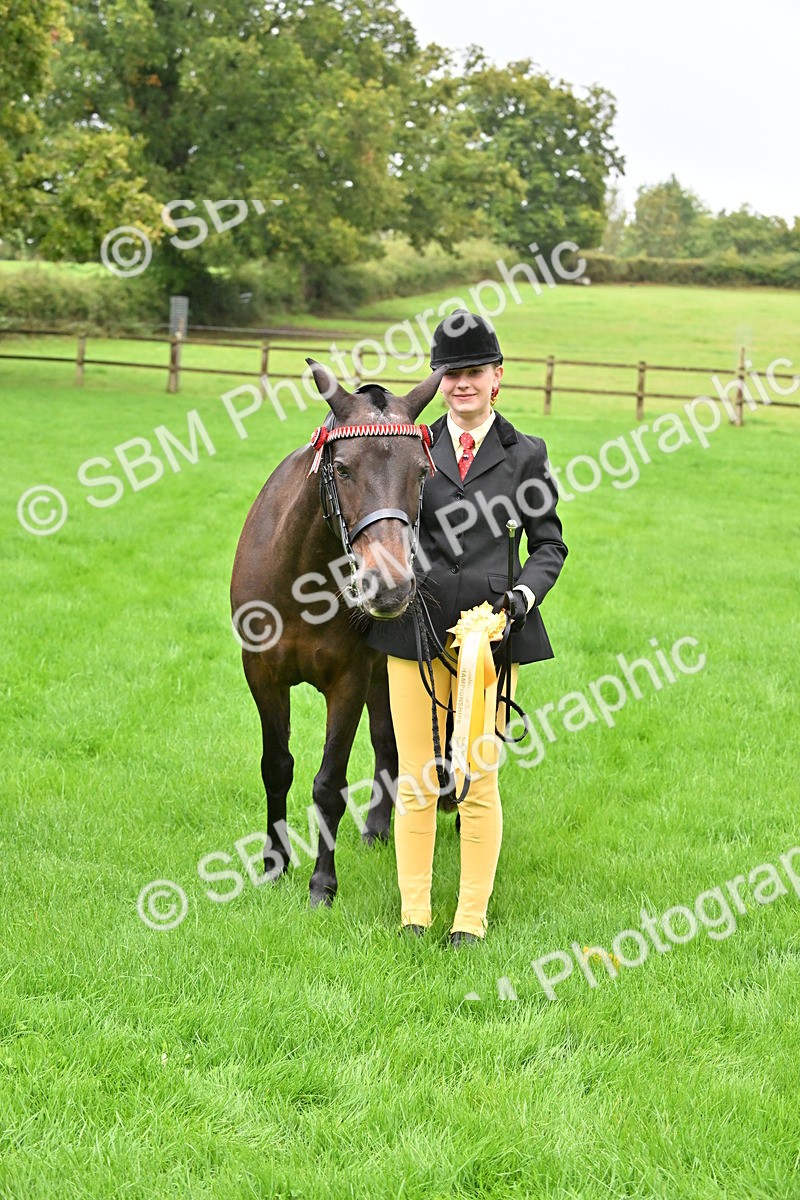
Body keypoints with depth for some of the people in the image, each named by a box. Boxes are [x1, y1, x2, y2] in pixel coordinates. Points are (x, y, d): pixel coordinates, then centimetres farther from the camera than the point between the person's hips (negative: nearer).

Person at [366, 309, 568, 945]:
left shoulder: (525, 454, 5)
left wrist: (525, 594, -7)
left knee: (479, 779, 3)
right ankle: (413, 912, 16)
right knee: (416, 779, 5)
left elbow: (550, 542, 10)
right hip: (416, 625, 1)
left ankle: (472, 915, 13)